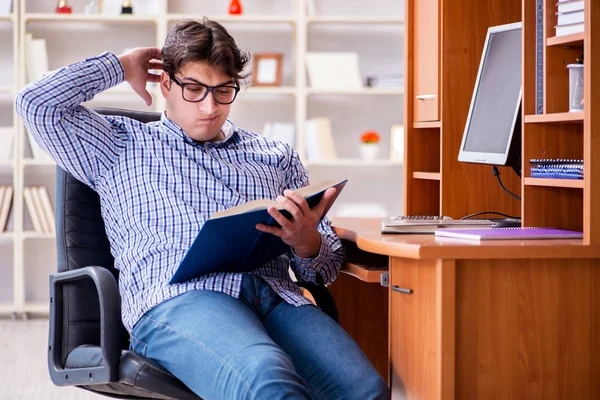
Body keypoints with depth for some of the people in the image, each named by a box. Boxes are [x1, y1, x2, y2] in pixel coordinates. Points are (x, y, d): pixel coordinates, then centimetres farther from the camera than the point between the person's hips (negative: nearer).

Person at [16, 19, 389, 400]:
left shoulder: (276, 157, 30)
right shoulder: (122, 146, 25)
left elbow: (328, 261, 25)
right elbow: (37, 103, 13)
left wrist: (307, 243, -1)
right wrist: (122, 66, 24)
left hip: (276, 296, 3)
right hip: (176, 301, -3)